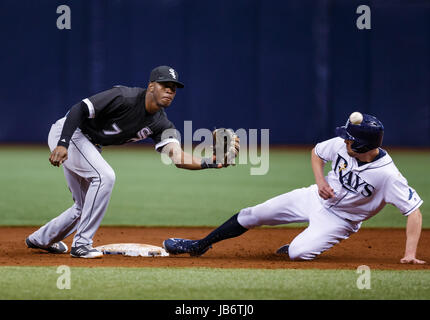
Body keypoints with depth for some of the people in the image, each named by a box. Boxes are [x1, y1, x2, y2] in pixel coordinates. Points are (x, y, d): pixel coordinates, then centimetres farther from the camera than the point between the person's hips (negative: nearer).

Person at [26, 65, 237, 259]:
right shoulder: (125, 98, -27)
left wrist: (211, 162, -35)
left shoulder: (159, 124, -6)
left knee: (85, 207, 13)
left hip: (89, 146, 9)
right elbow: (79, 109, -28)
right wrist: (63, 144, -38)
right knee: (104, 176, -26)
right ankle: (81, 243, -18)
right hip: (68, 132, -9)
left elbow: (179, 158, -18)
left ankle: (41, 239, 37)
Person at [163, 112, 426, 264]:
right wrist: (320, 180, -12)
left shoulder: (388, 175, -32)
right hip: (315, 198, 5)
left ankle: (303, 245, 11)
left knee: (297, 253, -28)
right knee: (251, 215, 4)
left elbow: (415, 211, -29)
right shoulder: (341, 144, -16)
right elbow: (317, 152, 6)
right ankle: (199, 246, 23)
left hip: (340, 219, -5)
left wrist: (411, 254, -36)